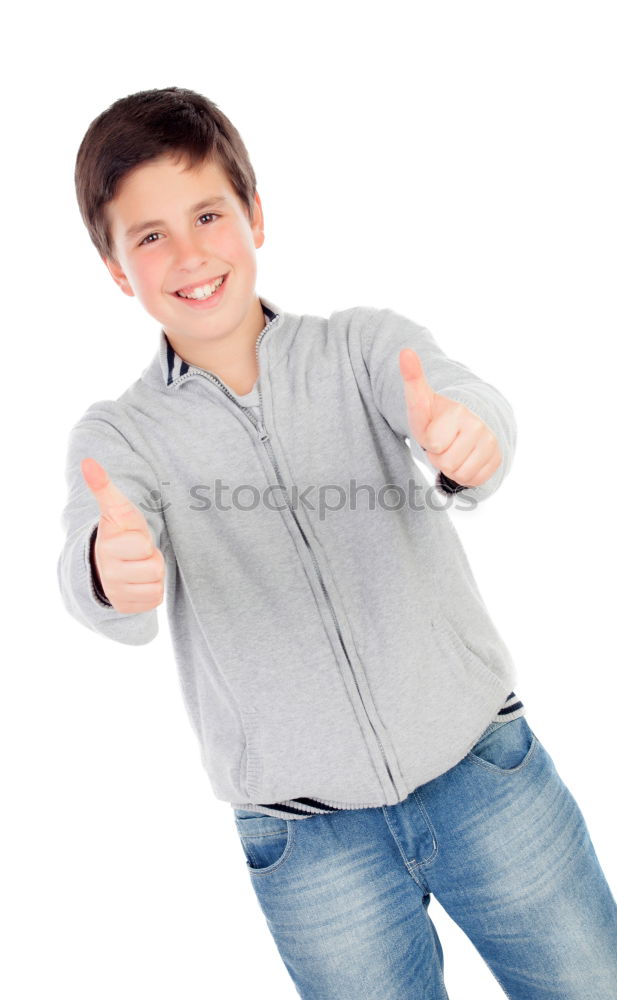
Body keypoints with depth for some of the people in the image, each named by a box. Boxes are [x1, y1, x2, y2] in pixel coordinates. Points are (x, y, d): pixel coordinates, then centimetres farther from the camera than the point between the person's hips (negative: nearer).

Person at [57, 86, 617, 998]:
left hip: (483, 765, 1)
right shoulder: (117, 435, -3)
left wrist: (464, 434, -46)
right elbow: (110, 596, -20)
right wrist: (111, 572, -44)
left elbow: (456, 398, -23)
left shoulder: (367, 345, -3)